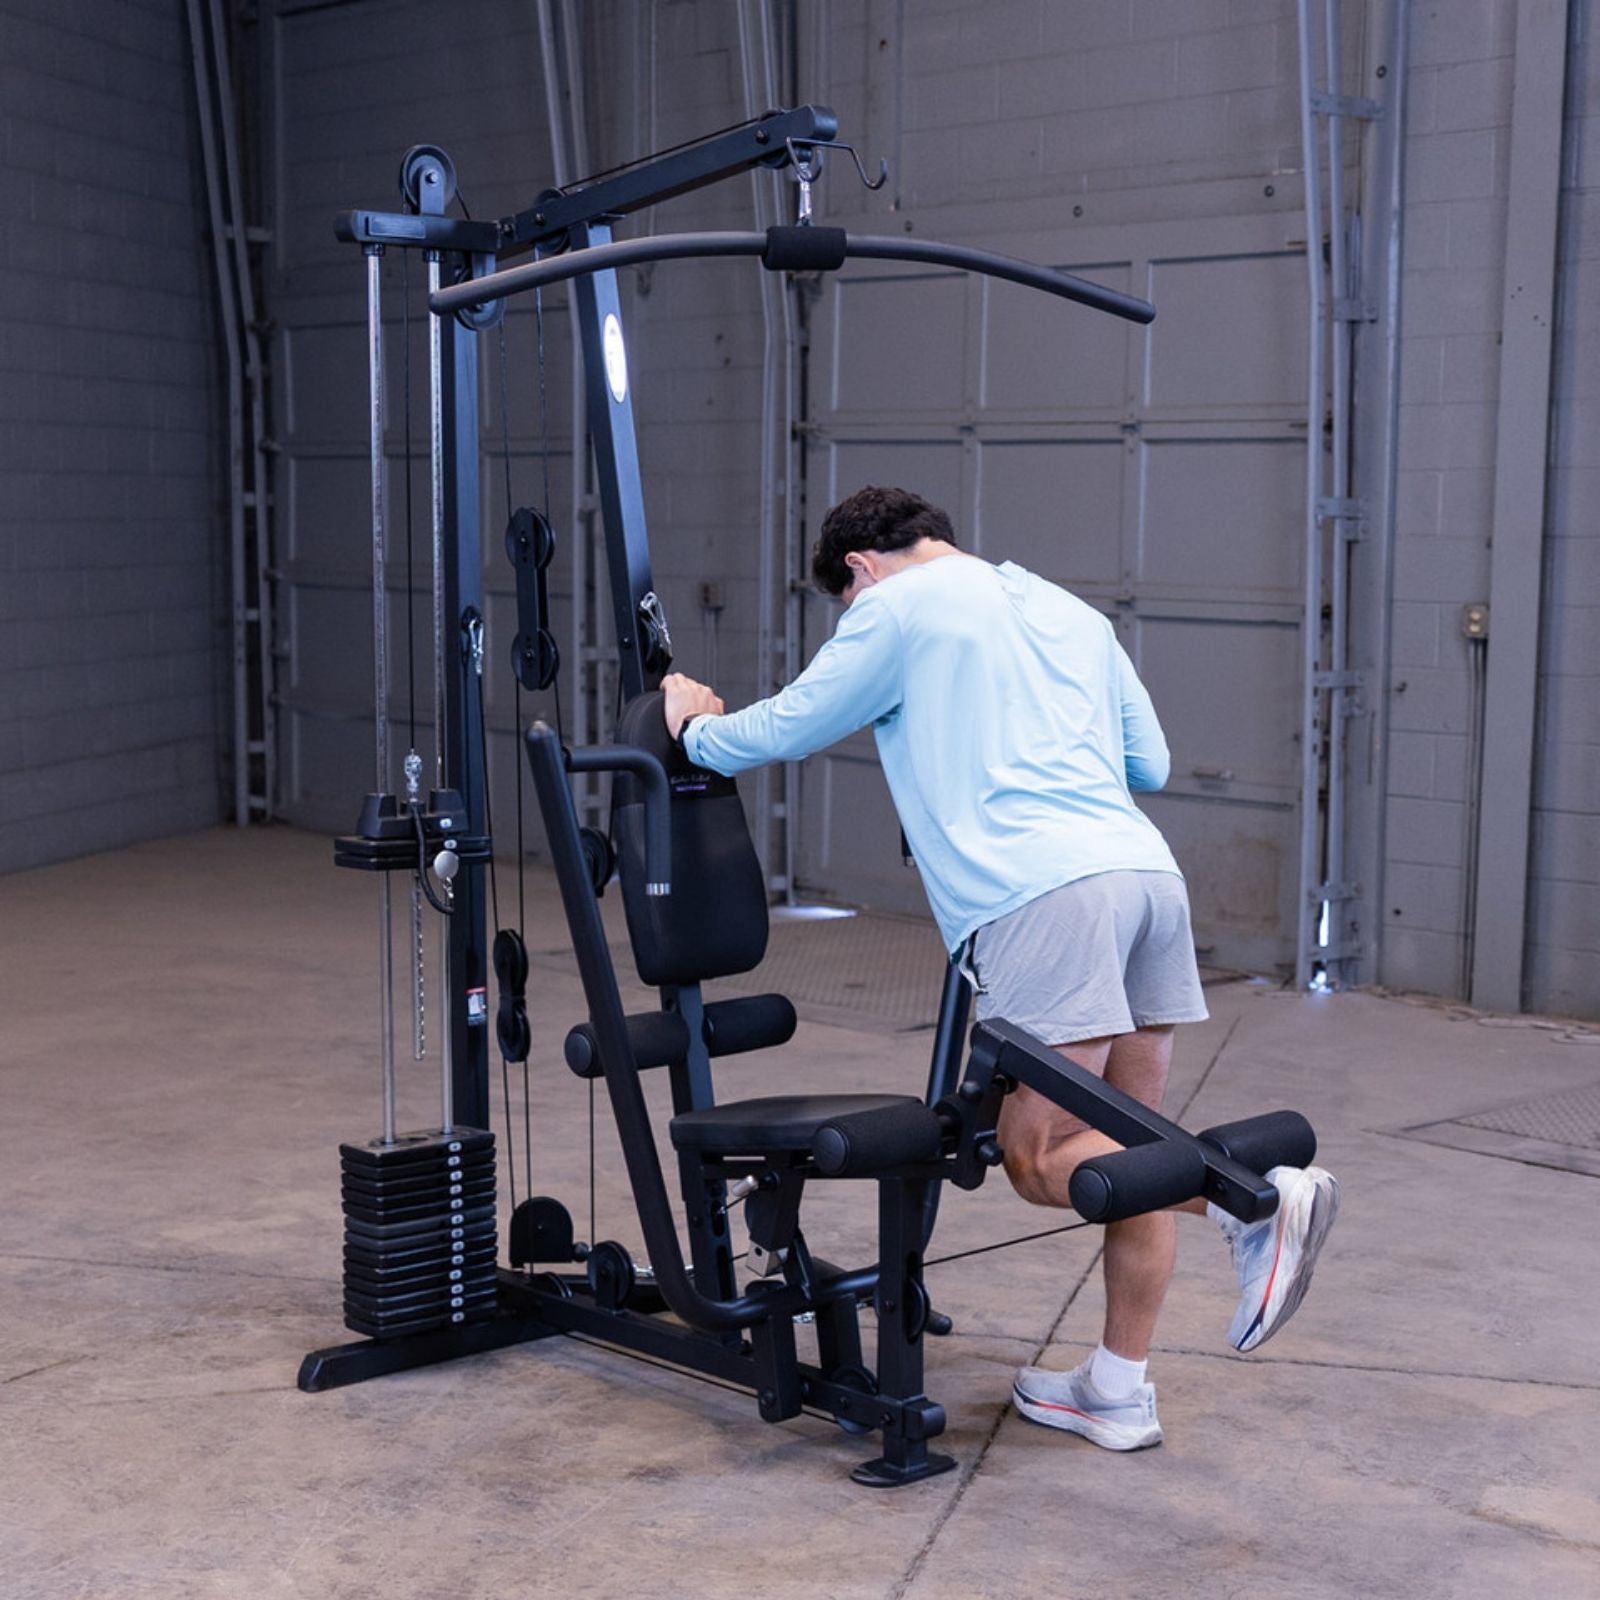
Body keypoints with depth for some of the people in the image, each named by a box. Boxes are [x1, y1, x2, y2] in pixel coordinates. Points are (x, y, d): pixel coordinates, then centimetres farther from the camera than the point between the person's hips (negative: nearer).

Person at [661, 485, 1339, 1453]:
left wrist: (696, 727, 35)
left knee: (1041, 1159, -6)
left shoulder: (899, 606, 9)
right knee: (1127, 1146, 10)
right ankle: (1117, 1393, 14)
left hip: (1042, 895, -7)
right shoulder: (1068, 610, 28)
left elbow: (786, 731, 15)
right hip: (1147, 872, 7)